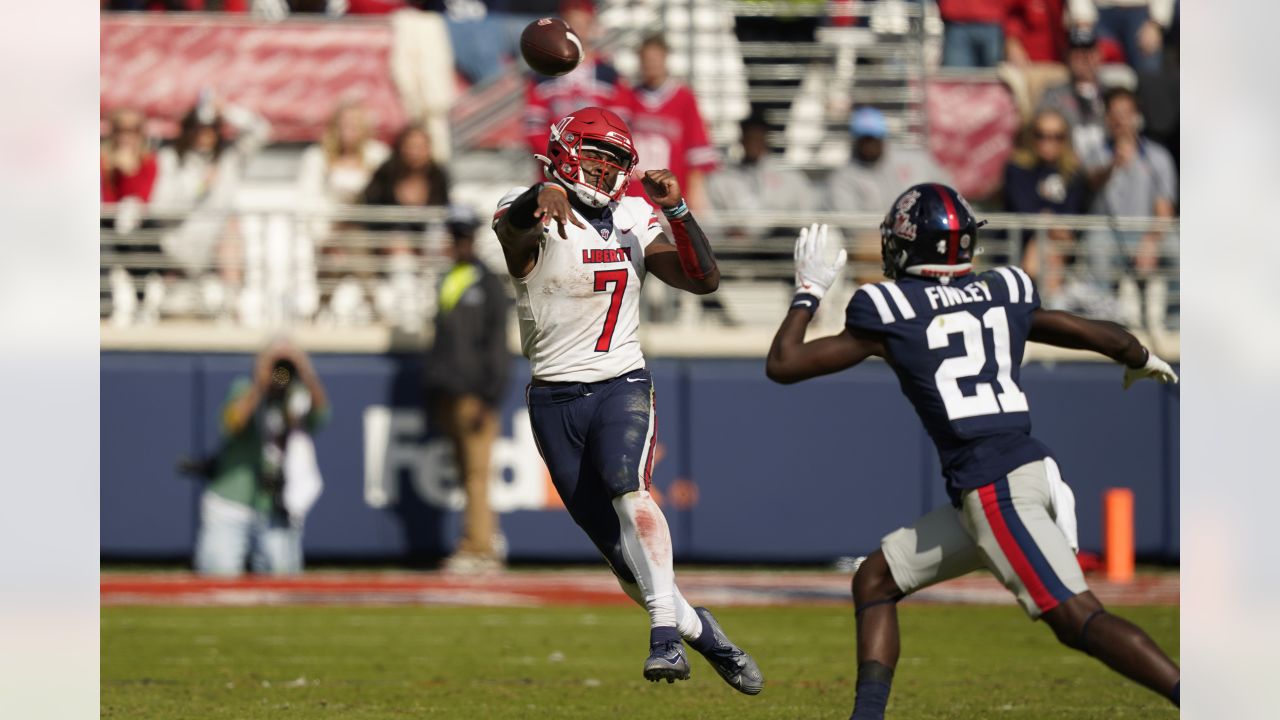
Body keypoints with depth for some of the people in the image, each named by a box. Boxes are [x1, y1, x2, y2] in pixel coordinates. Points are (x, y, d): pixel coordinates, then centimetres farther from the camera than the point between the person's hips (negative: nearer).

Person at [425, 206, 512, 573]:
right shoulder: (447, 283, 18)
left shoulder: (489, 283, -3)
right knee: (465, 471, 8)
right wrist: (432, 395, 19)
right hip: (448, 392, 7)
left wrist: (489, 396, -16)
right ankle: (490, 538, 16)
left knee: (476, 470, -10)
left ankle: (477, 547, -11)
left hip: (474, 391, -7)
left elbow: (497, 343, -9)